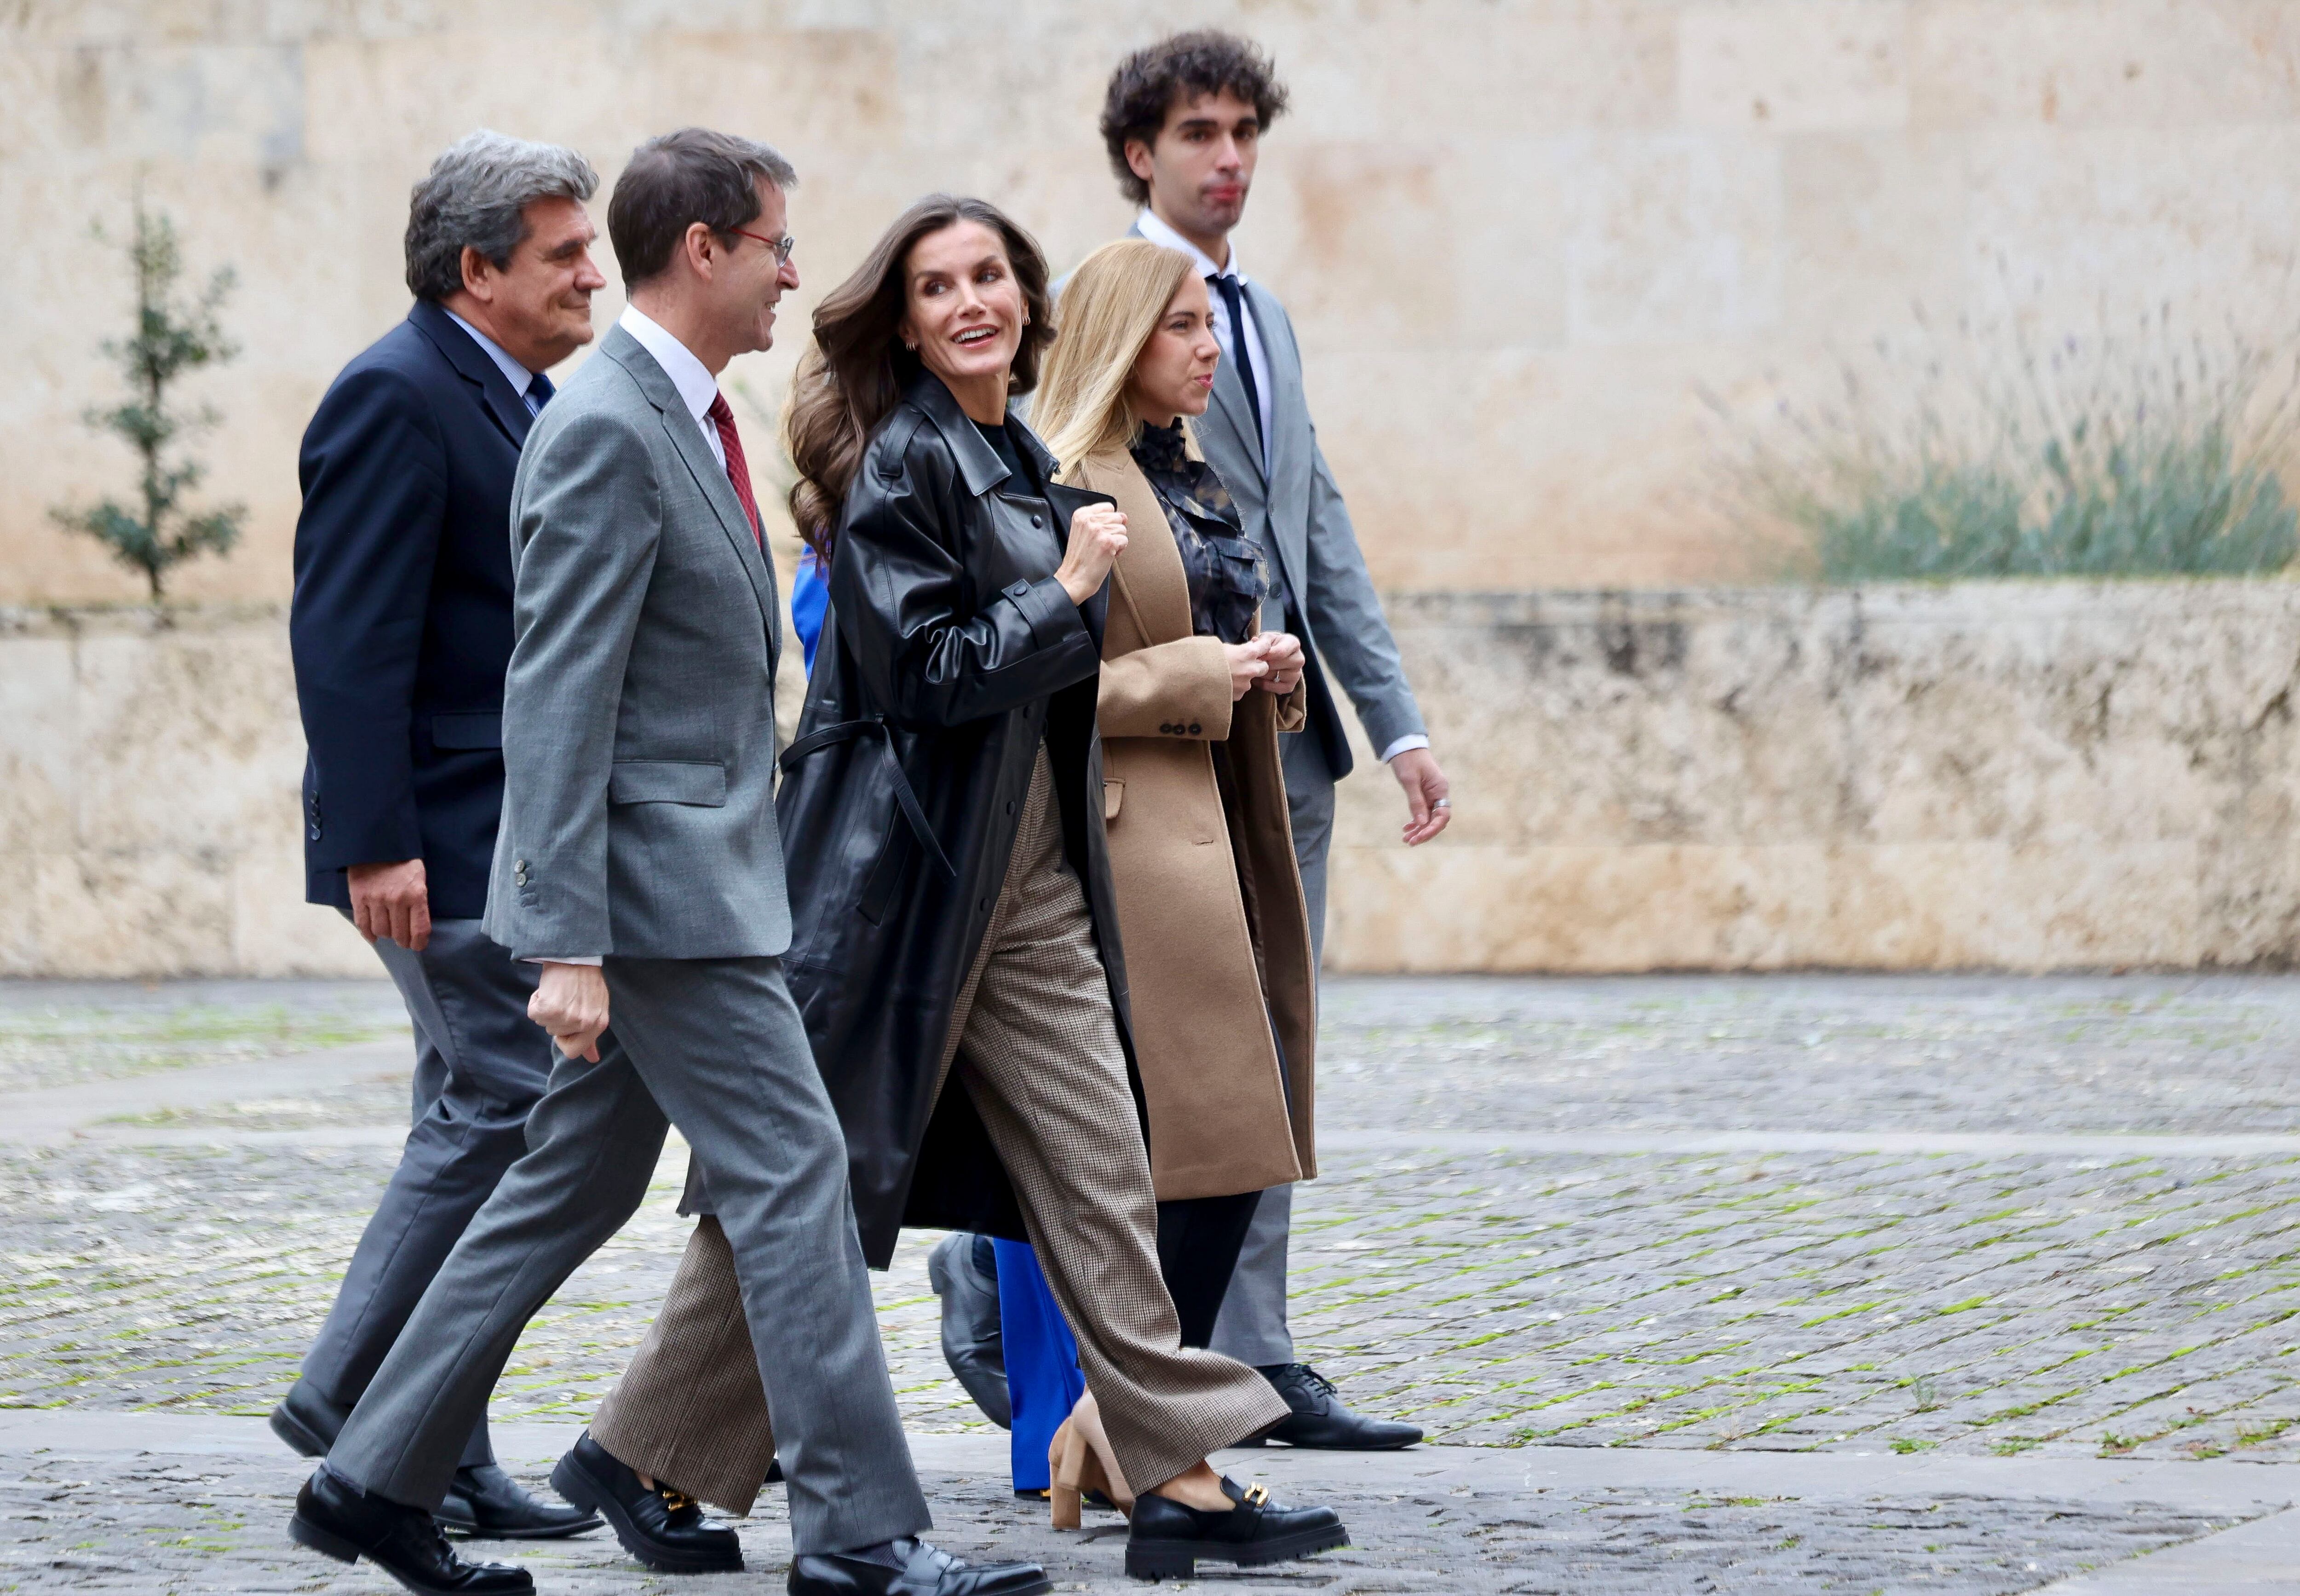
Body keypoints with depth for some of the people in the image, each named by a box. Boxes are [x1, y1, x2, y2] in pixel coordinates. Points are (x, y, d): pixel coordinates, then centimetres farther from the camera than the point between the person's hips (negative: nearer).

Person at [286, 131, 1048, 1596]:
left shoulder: (687, 421, 16)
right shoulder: (606, 433, -16)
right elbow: (557, 704, -20)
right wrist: (567, 943, -24)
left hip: (705, 868, 10)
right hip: (656, 883, -10)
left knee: (577, 1187, 13)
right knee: (792, 1169, -8)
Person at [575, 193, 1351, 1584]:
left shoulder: (1025, 461, 14)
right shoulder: (901, 461, -12)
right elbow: (925, 672, -19)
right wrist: (1070, 590, -13)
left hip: (1026, 877, 8)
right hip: (903, 866, -8)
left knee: (1099, 1167, 2)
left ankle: (1179, 1480, 2)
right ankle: (655, 1460, 13)